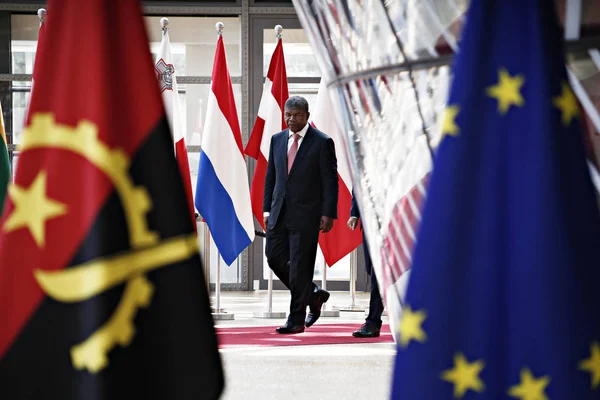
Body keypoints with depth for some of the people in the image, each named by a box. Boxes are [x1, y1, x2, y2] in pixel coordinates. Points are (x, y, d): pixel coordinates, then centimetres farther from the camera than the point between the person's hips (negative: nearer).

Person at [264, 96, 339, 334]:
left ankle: (296, 319, 4)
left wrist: (328, 213, -12)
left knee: (300, 265, -4)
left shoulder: (322, 142, -5)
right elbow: (270, 177, 14)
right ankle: (313, 295, 24)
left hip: (306, 214, -6)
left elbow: (330, 181, -6)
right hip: (279, 213, 6)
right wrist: (267, 209, 8)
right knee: (275, 258, 4)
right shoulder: (277, 140, 11)